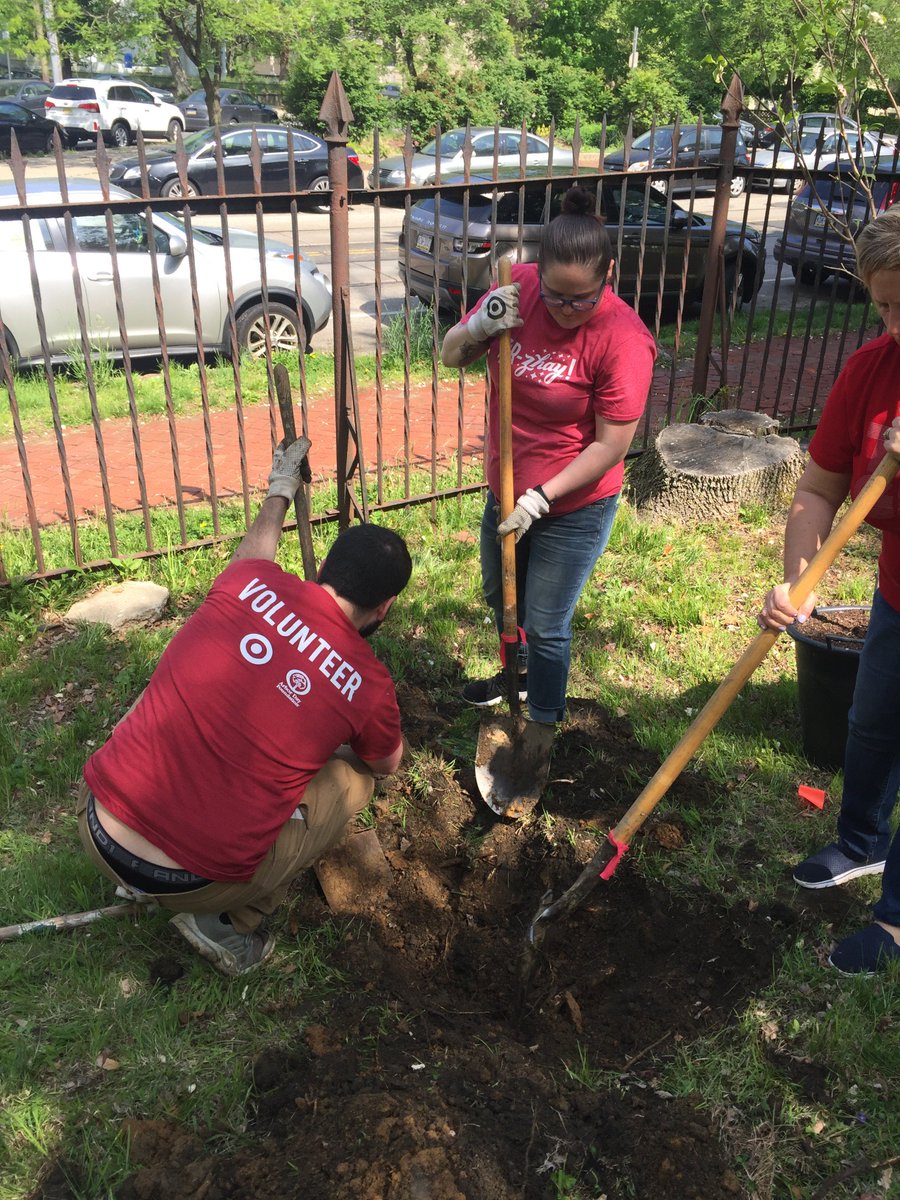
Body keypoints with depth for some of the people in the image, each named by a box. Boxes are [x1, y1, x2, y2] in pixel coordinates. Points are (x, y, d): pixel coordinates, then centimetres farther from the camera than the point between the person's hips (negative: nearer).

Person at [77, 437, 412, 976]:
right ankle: (232, 920, 10)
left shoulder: (248, 584, -5)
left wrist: (280, 489, 42)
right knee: (353, 780, 15)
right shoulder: (368, 684, -10)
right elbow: (387, 764, 15)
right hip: (194, 882, -4)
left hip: (97, 824, 4)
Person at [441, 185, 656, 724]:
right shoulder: (519, 287, -11)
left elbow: (610, 445, -22)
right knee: (500, 596, 27)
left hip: (575, 507, -6)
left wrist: (540, 498, -24)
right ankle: (518, 673, 56)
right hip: (507, 490, 6)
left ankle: (544, 725, 31)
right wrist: (479, 326, -25)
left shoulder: (624, 339, -25)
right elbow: (451, 356, -3)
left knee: (545, 625, 6)